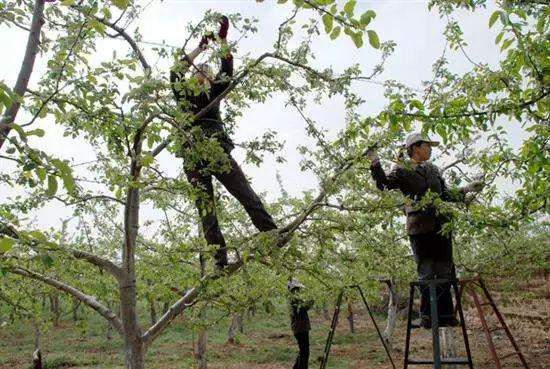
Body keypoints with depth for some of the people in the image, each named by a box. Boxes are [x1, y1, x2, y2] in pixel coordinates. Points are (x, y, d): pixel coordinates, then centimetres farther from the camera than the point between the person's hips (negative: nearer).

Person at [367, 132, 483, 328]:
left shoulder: (433, 170, 20)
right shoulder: (402, 169, 1)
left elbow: (445, 194, 27)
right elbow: (384, 184, -13)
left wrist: (466, 190, 26)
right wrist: (375, 164, -22)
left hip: (441, 226, 6)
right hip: (419, 228, -6)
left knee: (445, 272, 8)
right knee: (426, 272, -3)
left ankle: (445, 314, 17)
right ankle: (427, 316, 6)